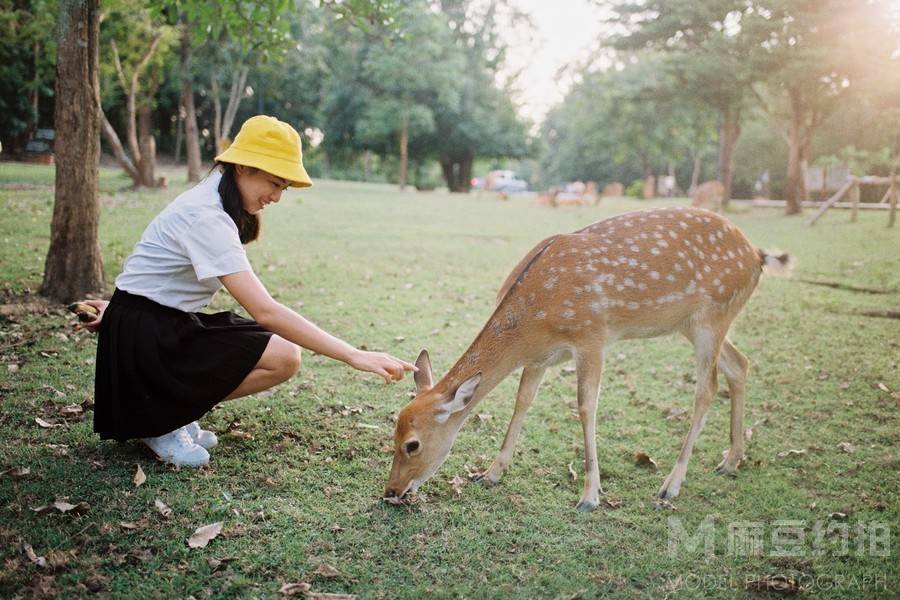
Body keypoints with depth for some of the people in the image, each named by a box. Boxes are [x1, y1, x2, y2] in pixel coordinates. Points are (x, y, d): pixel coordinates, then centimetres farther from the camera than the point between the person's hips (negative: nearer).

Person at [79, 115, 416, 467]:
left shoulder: (212, 201, 5)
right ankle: (158, 419, -7)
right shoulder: (207, 217, -26)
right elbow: (265, 311, -34)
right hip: (145, 335, -9)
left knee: (286, 352, -3)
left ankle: (166, 407, 4)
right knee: (283, 359, -20)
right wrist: (354, 356, -36)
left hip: (170, 322, 9)